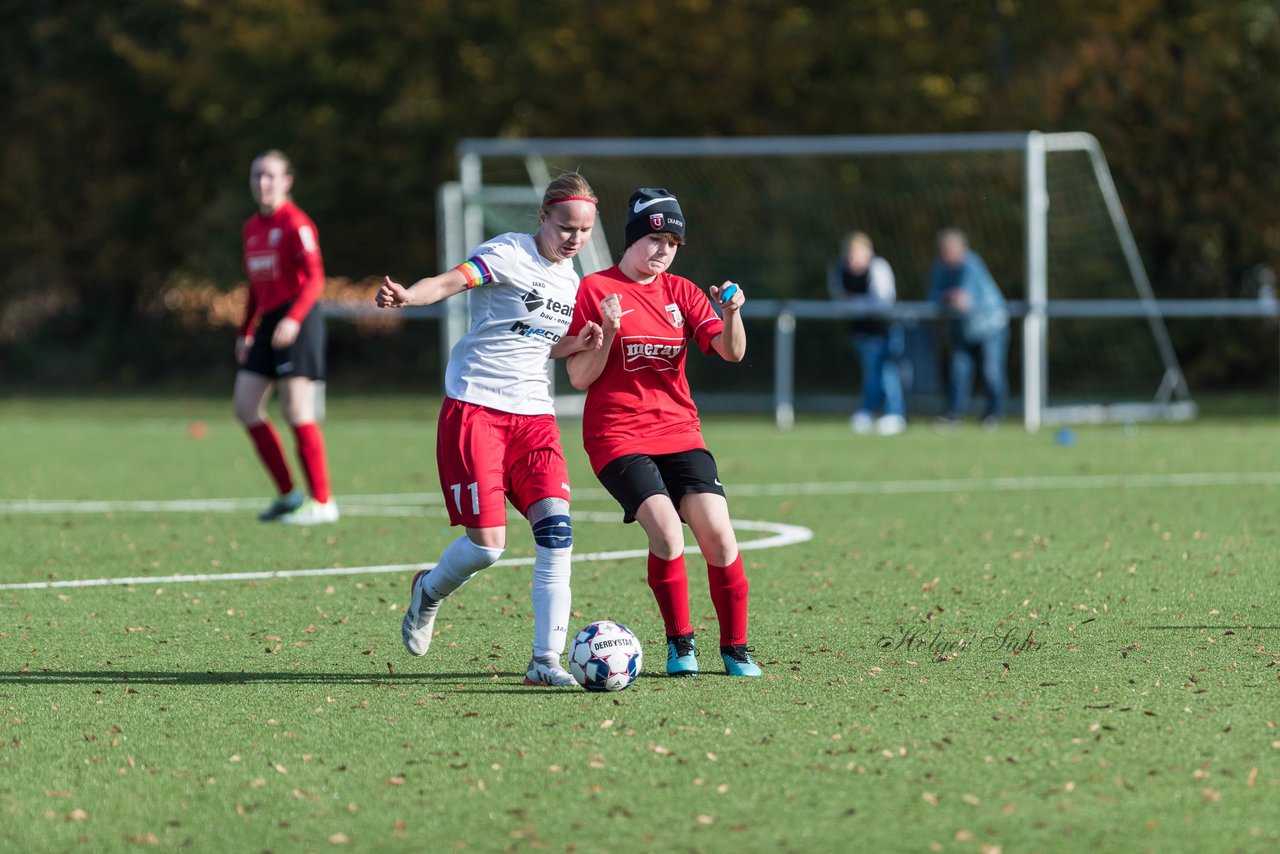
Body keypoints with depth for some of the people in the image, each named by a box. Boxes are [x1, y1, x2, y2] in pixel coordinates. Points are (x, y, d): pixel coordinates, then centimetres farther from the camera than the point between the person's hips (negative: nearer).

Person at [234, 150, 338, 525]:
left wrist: (294, 319, -29)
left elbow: (315, 278, -17)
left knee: (296, 410, -10)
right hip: (267, 322, 9)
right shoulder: (252, 227, 15)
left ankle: (322, 502, -4)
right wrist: (245, 332, 21)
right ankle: (288, 494, 11)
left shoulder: (295, 223, -10)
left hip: (296, 322, -9)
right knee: (245, 406, 4)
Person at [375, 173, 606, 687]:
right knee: (487, 544, -10)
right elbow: (451, 282, -25)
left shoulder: (570, 281, 14)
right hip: (474, 408, -6)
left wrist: (573, 346, 4)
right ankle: (429, 592, 24)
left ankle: (545, 662, -8)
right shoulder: (508, 254, -8)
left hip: (533, 414, 6)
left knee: (556, 531, -12)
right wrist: (407, 296, -46)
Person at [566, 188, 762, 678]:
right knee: (666, 531, -23)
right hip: (617, 437, -4)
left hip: (679, 431, 4)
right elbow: (579, 379, -3)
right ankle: (680, 644, -4)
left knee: (717, 533, -12)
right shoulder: (594, 290, -1)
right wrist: (608, 330, -18)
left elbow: (731, 352, 1)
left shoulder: (681, 292, 11)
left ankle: (735, 649, 4)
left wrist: (731, 314, -19)